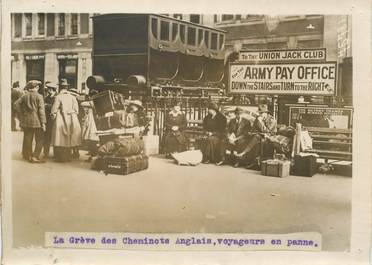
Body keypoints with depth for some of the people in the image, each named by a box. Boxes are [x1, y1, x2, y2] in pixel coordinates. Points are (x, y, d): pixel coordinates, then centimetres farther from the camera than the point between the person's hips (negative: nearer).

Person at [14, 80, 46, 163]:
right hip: (36, 121, -5)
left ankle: (28, 155, 24)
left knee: (28, 139, 15)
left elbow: (16, 104, 2)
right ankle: (35, 157, -3)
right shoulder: (39, 97, -8)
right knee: (39, 140, 2)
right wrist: (43, 122, -10)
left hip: (26, 121, 6)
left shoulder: (24, 96, 6)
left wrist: (21, 113, 10)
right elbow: (41, 110, -11)